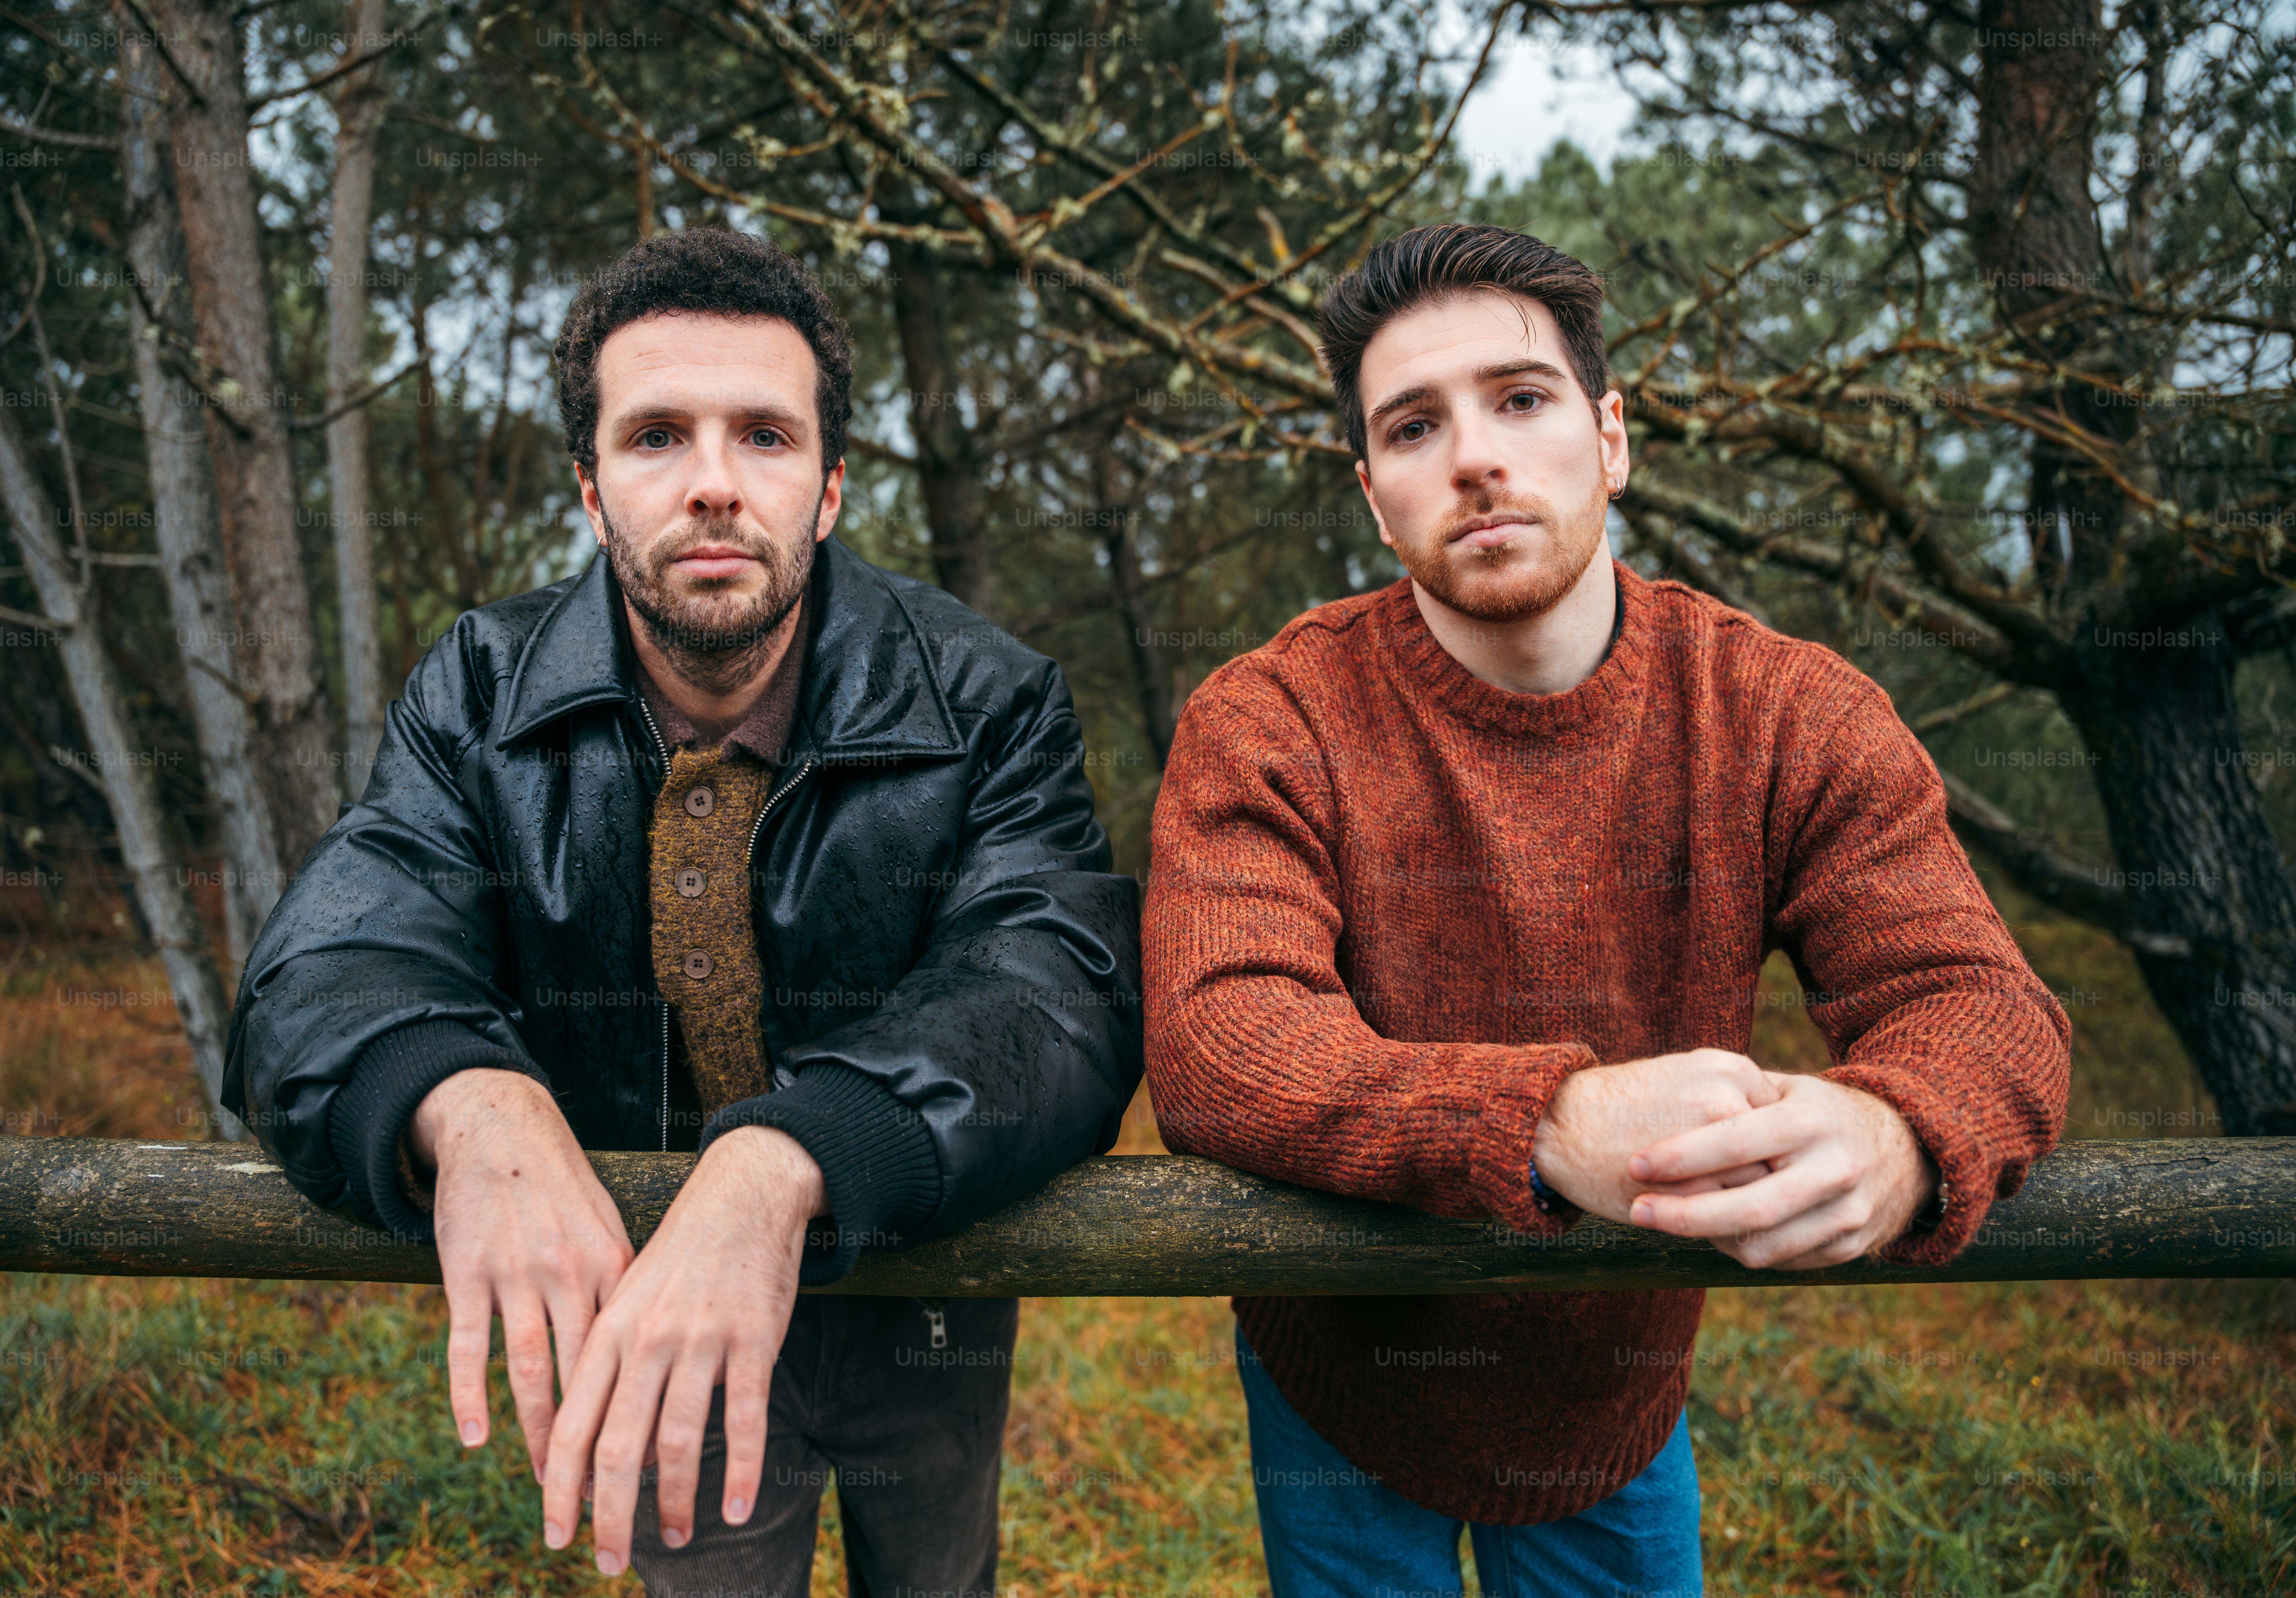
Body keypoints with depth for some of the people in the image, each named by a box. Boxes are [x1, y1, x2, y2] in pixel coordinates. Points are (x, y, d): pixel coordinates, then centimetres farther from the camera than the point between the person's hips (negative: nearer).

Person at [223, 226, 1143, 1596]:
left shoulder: (986, 704, -20)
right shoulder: (479, 701, -12)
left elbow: (1059, 989, -33)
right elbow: (331, 971, -21)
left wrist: (783, 1169, -51)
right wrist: (468, 1102, -46)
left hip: (925, 1310, 0)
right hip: (628, 1321, 1)